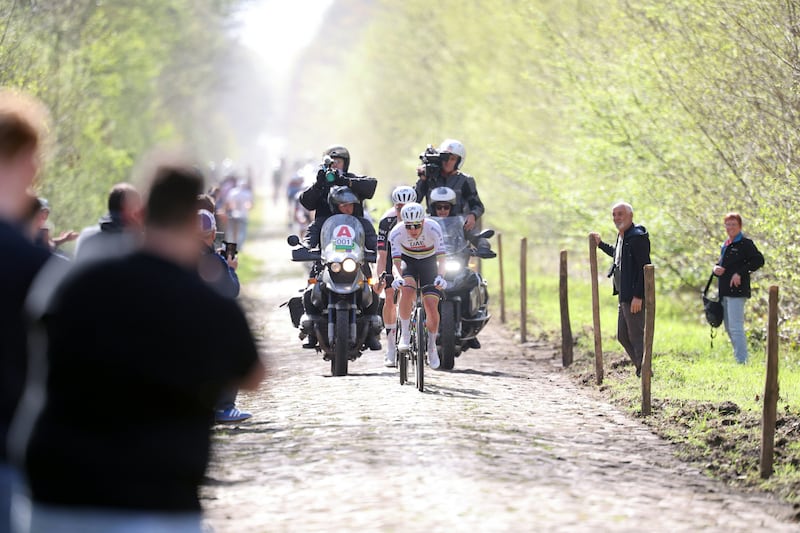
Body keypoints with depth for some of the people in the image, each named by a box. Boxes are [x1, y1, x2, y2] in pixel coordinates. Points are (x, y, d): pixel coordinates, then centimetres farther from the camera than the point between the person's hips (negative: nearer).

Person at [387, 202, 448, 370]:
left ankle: (432, 347, 11)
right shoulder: (396, 233, -26)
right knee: (407, 291, -32)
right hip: (408, 263, 0)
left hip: (429, 263, 0)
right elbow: (396, 260, -30)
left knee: (432, 306, -11)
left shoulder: (433, 229, -28)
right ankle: (405, 334, -17)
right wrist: (398, 276, -50)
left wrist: (440, 277, -49)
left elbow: (441, 256, -32)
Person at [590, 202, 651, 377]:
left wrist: (638, 296, -25)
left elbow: (644, 267, -21)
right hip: (624, 296, 10)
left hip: (634, 297, -10)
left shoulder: (638, 237, -16)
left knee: (636, 336, -6)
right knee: (623, 336, 15)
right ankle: (641, 370, 24)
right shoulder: (622, 237, 14)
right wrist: (601, 244, 35)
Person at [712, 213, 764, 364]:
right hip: (724, 292, 9)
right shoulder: (726, 245, 19)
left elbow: (759, 260, -16)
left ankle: (742, 361, -16)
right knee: (729, 328, 13)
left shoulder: (745, 244, -6)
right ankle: (738, 357, 22)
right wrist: (716, 268, 3)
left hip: (737, 290, -9)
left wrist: (740, 273, -19)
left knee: (736, 327, -15)